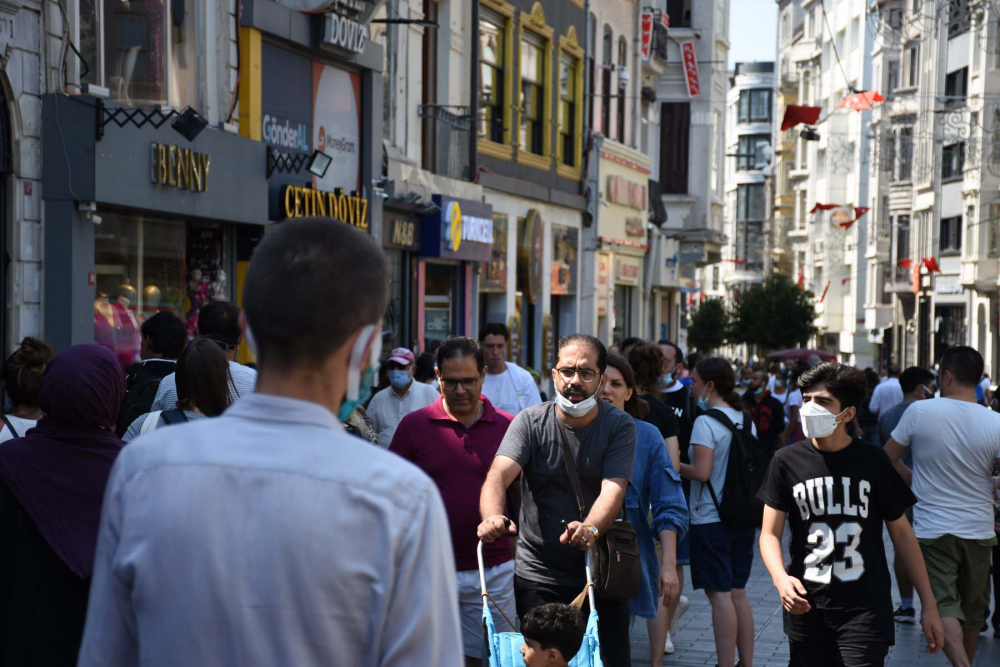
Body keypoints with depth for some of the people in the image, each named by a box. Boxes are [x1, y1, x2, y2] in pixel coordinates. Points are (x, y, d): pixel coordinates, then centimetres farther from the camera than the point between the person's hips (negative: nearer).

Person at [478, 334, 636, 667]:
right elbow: (498, 474, -20)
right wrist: (493, 517, -42)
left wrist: (590, 529, -41)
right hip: (537, 575, 0)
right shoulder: (530, 422, -5)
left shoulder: (619, 425, -5)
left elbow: (613, 489, -19)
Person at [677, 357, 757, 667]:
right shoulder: (746, 419, 9)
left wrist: (674, 465, -6)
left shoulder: (706, 422, -15)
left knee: (720, 594, -3)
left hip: (711, 518, -8)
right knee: (738, 592, 13)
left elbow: (702, 472, -21)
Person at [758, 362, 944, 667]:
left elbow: (902, 533, 5)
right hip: (806, 608, 2)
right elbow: (770, 533, -1)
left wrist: (929, 605, 5)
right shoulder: (787, 461, -1)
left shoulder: (873, 462, -2)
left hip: (866, 610, -2)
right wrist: (781, 578, -22)